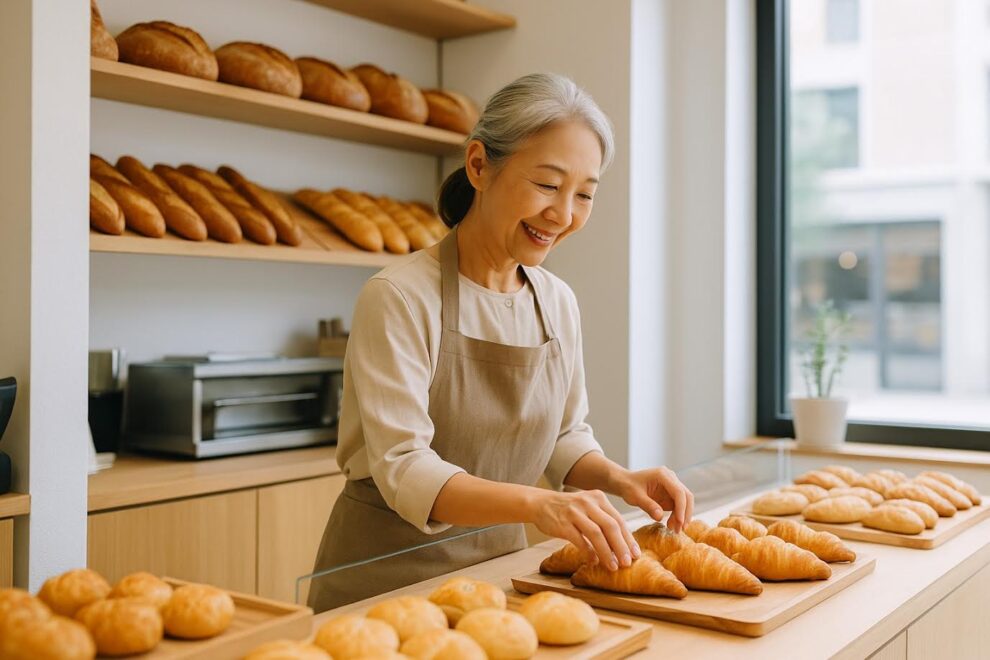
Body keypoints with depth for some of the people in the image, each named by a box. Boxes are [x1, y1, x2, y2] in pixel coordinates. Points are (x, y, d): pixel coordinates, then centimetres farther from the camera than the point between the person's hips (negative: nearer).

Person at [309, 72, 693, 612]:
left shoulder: (558, 303, 0)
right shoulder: (399, 298, -18)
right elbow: (403, 471, -24)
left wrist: (617, 478, -10)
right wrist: (534, 502, -37)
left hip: (498, 563, 5)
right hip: (386, 577, -4)